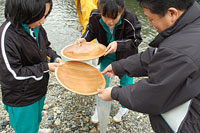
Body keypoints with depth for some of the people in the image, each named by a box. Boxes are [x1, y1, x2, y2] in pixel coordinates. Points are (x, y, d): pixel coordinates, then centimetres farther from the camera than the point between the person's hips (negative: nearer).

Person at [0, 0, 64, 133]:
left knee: (36, 118, 34)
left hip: (39, 88, 7)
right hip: (21, 99, -6)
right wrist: (45, 67, -23)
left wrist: (55, 57, -11)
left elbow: (45, 47, 8)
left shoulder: (36, 26, -10)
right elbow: (13, 74, -26)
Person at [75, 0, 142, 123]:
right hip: (107, 54, 3)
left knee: (126, 82, 13)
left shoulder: (130, 20, -33)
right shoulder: (95, 16, -22)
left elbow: (135, 40, -22)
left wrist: (118, 44, -38)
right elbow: (91, 30, -1)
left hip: (126, 57, -2)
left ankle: (124, 107, 42)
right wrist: (84, 38, -22)